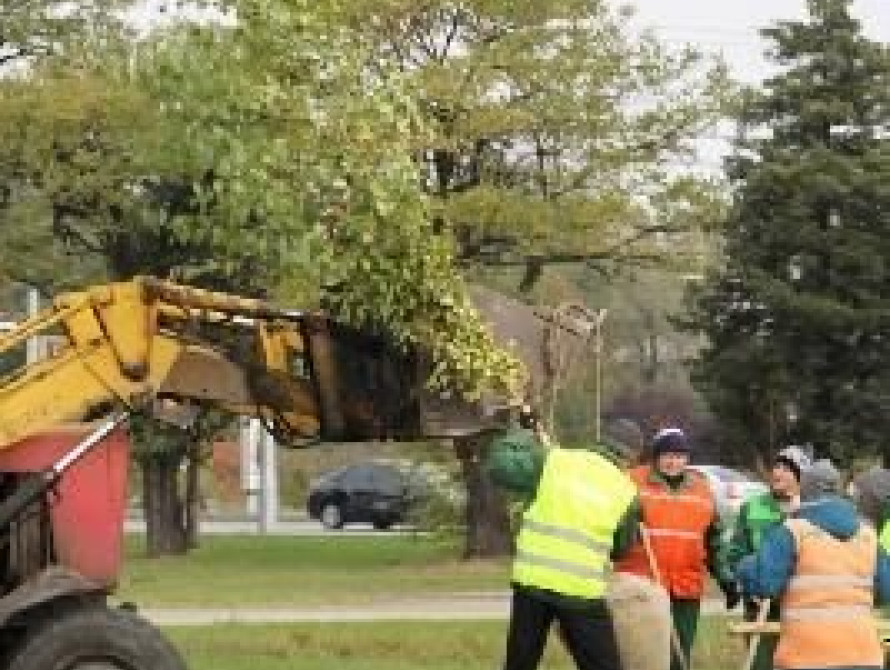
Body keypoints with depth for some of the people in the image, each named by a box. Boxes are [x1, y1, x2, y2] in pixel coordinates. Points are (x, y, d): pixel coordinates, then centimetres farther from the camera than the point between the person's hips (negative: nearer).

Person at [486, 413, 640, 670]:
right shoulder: (624, 492, 0)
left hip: (532, 581, 2)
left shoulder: (551, 462, 1)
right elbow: (621, 546, 11)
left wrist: (518, 441, 20)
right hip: (581, 589, -2)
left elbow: (497, 464, 4)